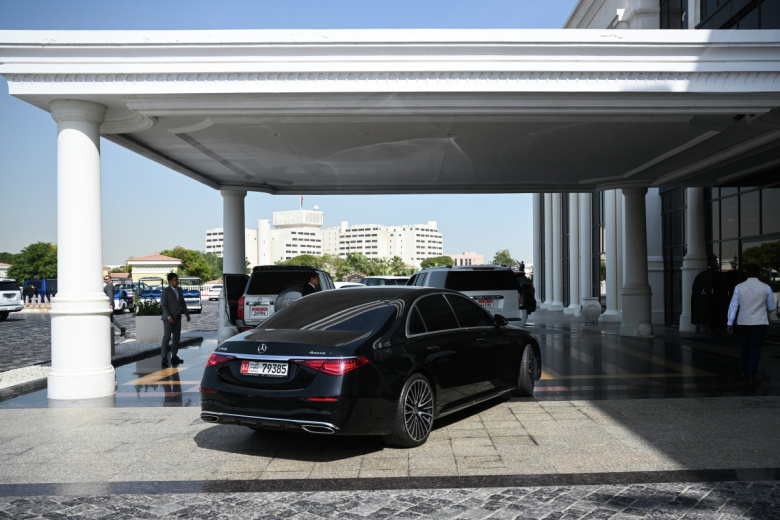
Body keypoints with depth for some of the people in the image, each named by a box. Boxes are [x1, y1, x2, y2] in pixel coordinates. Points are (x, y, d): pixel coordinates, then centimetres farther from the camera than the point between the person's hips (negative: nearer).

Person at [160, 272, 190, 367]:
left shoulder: (179, 290, 11)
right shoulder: (165, 291, -10)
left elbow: (183, 303, 17)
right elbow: (163, 305, -14)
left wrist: (187, 314, 12)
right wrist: (169, 317, -22)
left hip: (177, 317, 7)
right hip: (168, 318, -7)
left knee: (176, 337, 9)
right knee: (167, 337, -6)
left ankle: (174, 356, 17)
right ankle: (164, 358, -2)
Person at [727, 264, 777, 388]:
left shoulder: (739, 287, -3)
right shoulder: (766, 288, -4)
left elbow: (733, 305, -3)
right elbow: (772, 307, 5)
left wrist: (729, 323, 0)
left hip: (744, 322, 2)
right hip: (760, 322, -2)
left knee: (745, 347, 18)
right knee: (755, 349, -2)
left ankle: (745, 372, 34)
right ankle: (750, 377, -9)